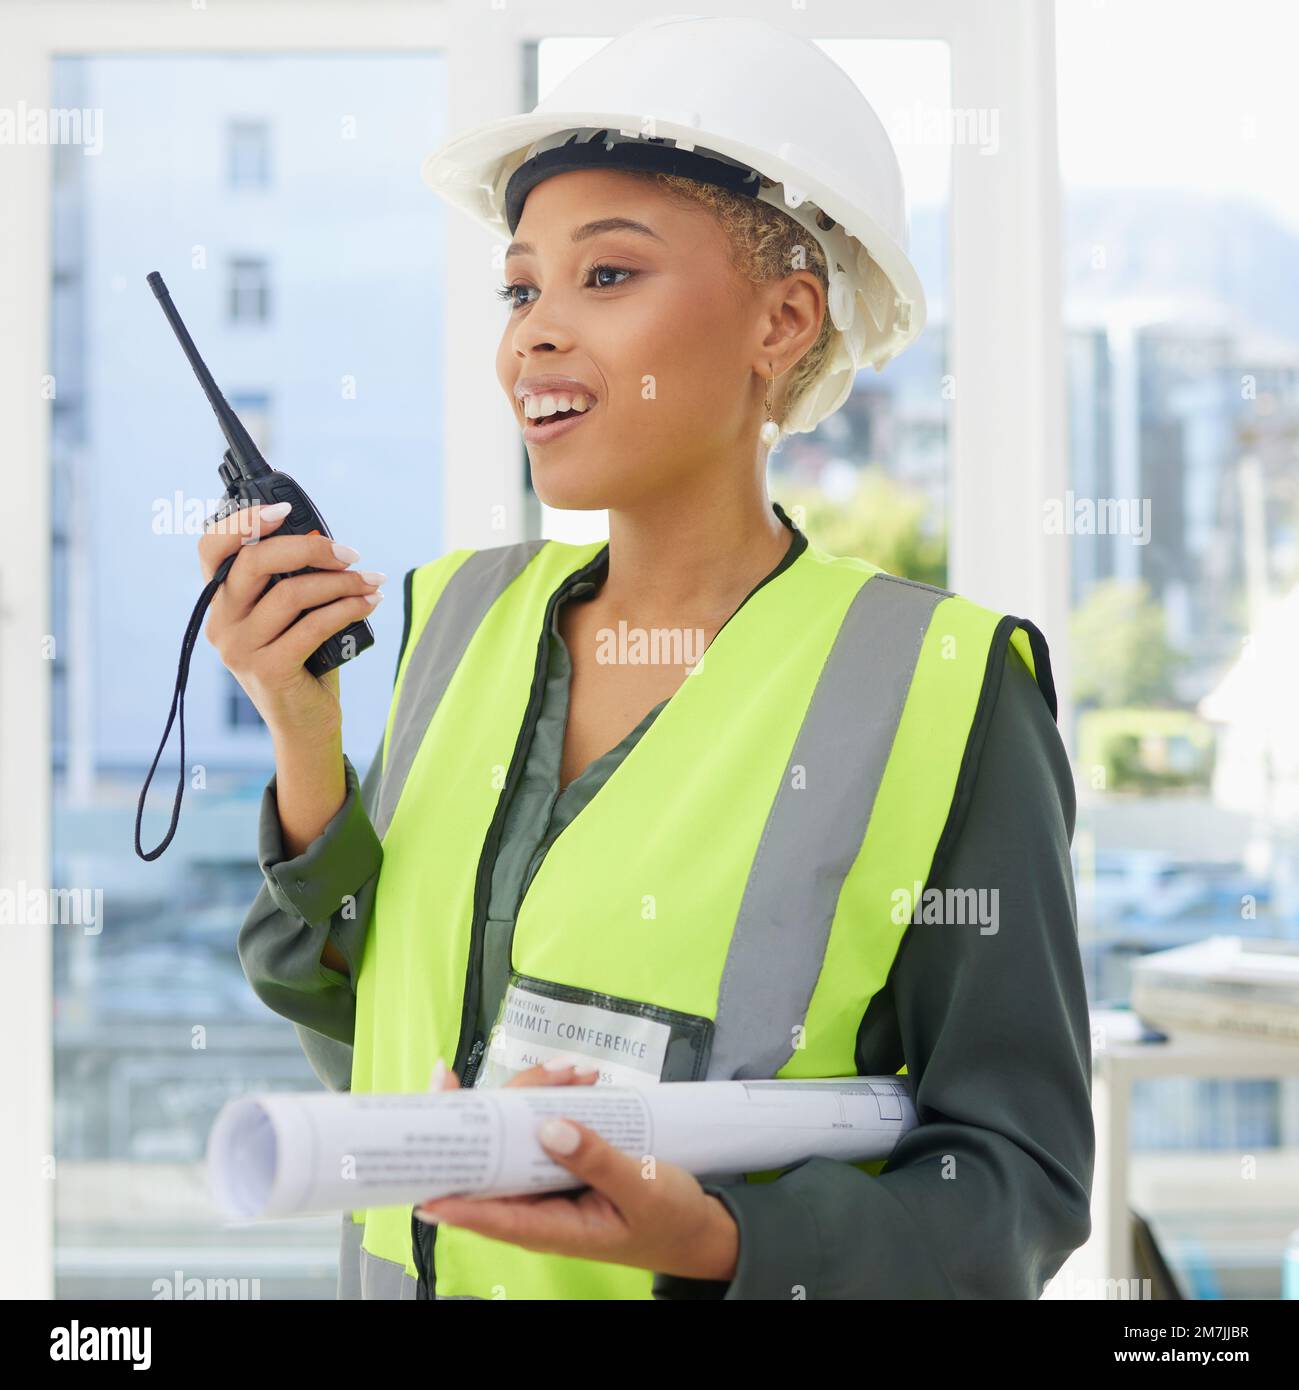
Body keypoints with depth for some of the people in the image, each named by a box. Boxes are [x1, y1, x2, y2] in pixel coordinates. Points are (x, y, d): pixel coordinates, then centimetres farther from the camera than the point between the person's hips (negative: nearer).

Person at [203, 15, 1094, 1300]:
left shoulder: (936, 691, -16)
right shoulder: (462, 617, -2)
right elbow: (371, 1056, 0)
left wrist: (709, 1239, -29)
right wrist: (304, 746, -13)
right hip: (424, 1266, 5)